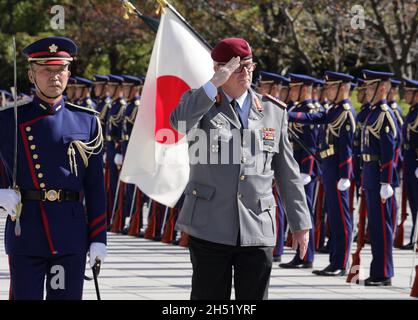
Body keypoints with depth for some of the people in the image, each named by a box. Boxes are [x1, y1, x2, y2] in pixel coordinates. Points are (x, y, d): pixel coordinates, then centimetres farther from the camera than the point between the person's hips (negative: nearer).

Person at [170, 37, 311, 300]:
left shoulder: (273, 111, 12)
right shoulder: (199, 102, 4)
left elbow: (287, 172, 15)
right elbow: (179, 122, -22)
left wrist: (301, 223, 13)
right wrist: (215, 83, -20)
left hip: (258, 229, 2)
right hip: (210, 228, -2)